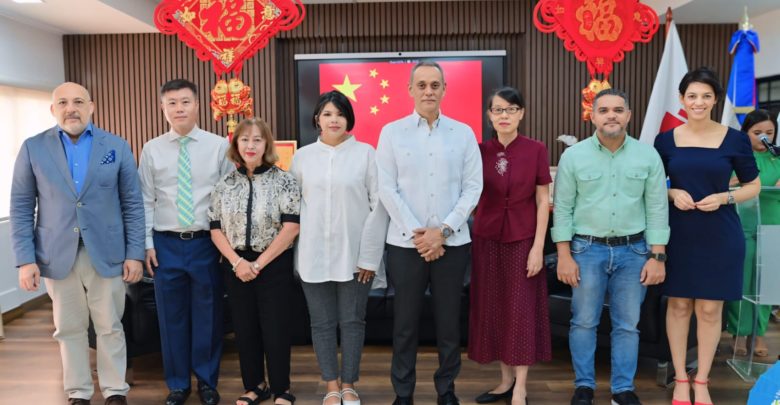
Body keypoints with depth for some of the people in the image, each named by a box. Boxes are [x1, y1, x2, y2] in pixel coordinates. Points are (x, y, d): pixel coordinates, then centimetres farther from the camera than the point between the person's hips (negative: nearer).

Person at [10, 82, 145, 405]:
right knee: (69, 328, 10)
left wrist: (135, 254, -4)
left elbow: (133, 204, 1)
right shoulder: (33, 148, 2)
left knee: (110, 327, 7)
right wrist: (25, 259, -5)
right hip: (57, 255, 1)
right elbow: (21, 207, 3)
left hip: (106, 253, 0)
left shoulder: (117, 147, 1)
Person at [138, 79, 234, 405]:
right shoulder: (152, 149, 3)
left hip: (206, 242, -1)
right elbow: (145, 201, 5)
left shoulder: (219, 146, -1)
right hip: (166, 244, 1)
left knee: (207, 316, 9)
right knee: (171, 317, 11)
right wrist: (147, 243, 0)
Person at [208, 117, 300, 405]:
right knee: (244, 328, 11)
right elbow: (216, 229, 5)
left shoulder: (284, 181, -5)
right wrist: (237, 262, -10)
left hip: (274, 265, -3)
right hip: (236, 266, 4)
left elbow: (291, 227, -11)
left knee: (275, 328, 2)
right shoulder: (225, 185, 6)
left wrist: (258, 264, -13)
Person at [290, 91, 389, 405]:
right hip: (314, 254, 2)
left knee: (352, 321, 8)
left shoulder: (366, 153, -2)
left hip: (355, 254, -2)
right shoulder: (302, 157, 6)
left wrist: (370, 254, -8)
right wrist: (294, 251, 4)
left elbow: (379, 204, -4)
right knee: (322, 323, 9)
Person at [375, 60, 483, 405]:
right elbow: (387, 189, -3)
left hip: (452, 242, 1)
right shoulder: (391, 132, 2)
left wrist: (443, 230, -10)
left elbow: (473, 187, 0)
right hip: (405, 243, -1)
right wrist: (416, 233, -10)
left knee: (449, 321, 10)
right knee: (405, 323, 7)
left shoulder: (463, 133, 4)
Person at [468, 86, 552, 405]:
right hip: (487, 238, 3)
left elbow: (543, 201, -4)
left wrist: (538, 247, -9)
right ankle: (507, 379, 24)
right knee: (492, 308, 8)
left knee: (521, 309, 2)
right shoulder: (479, 150, 2)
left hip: (523, 239, -3)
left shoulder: (536, 150, -4)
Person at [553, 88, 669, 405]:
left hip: (633, 250, 1)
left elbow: (657, 209, 3)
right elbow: (563, 208, -2)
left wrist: (657, 257, -2)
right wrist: (564, 256, -6)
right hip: (587, 249, -1)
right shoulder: (573, 156, -2)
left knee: (627, 324, 9)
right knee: (583, 322, 6)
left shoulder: (648, 156, 2)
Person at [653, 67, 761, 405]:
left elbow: (753, 186, 6)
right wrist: (673, 194, -11)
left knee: (710, 308, 6)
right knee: (678, 305, 7)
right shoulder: (665, 140, 0)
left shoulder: (735, 139, -3)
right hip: (678, 234, 1)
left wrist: (724, 198, -12)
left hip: (719, 235, -1)